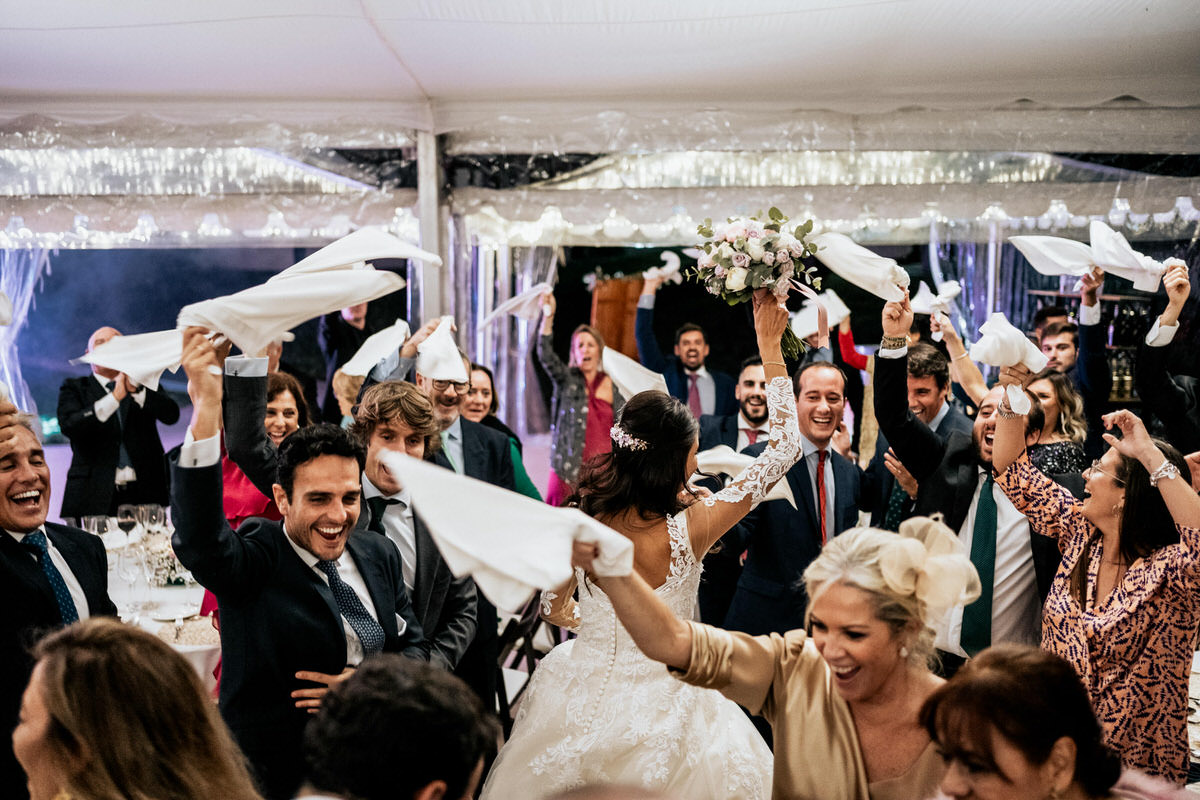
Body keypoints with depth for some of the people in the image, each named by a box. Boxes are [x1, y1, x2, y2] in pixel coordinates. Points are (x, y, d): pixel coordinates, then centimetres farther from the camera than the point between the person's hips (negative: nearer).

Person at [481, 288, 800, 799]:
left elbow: (554, 609, 5)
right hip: (660, 711, -3)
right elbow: (785, 445, -15)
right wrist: (770, 346, -11)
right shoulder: (689, 530, -23)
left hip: (582, 704, 3)